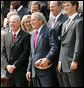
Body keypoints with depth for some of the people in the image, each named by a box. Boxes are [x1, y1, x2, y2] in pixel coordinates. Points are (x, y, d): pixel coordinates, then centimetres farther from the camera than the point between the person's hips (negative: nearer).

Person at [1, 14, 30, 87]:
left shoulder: (26, 36, -5)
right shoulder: (6, 36, 14)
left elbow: (25, 53, -11)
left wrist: (14, 65, -12)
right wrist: (7, 65, -2)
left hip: (21, 71, -5)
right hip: (9, 70, 5)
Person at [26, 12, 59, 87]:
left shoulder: (50, 31, 0)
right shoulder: (33, 36, 25)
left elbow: (54, 48, -12)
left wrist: (47, 59, -25)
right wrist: (29, 70, 17)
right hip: (35, 72, 7)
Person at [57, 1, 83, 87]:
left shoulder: (79, 22, -6)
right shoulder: (65, 23, 21)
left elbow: (79, 42, -13)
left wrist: (75, 61, -18)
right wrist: (60, 61, 14)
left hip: (74, 64, -8)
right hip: (64, 65, 8)